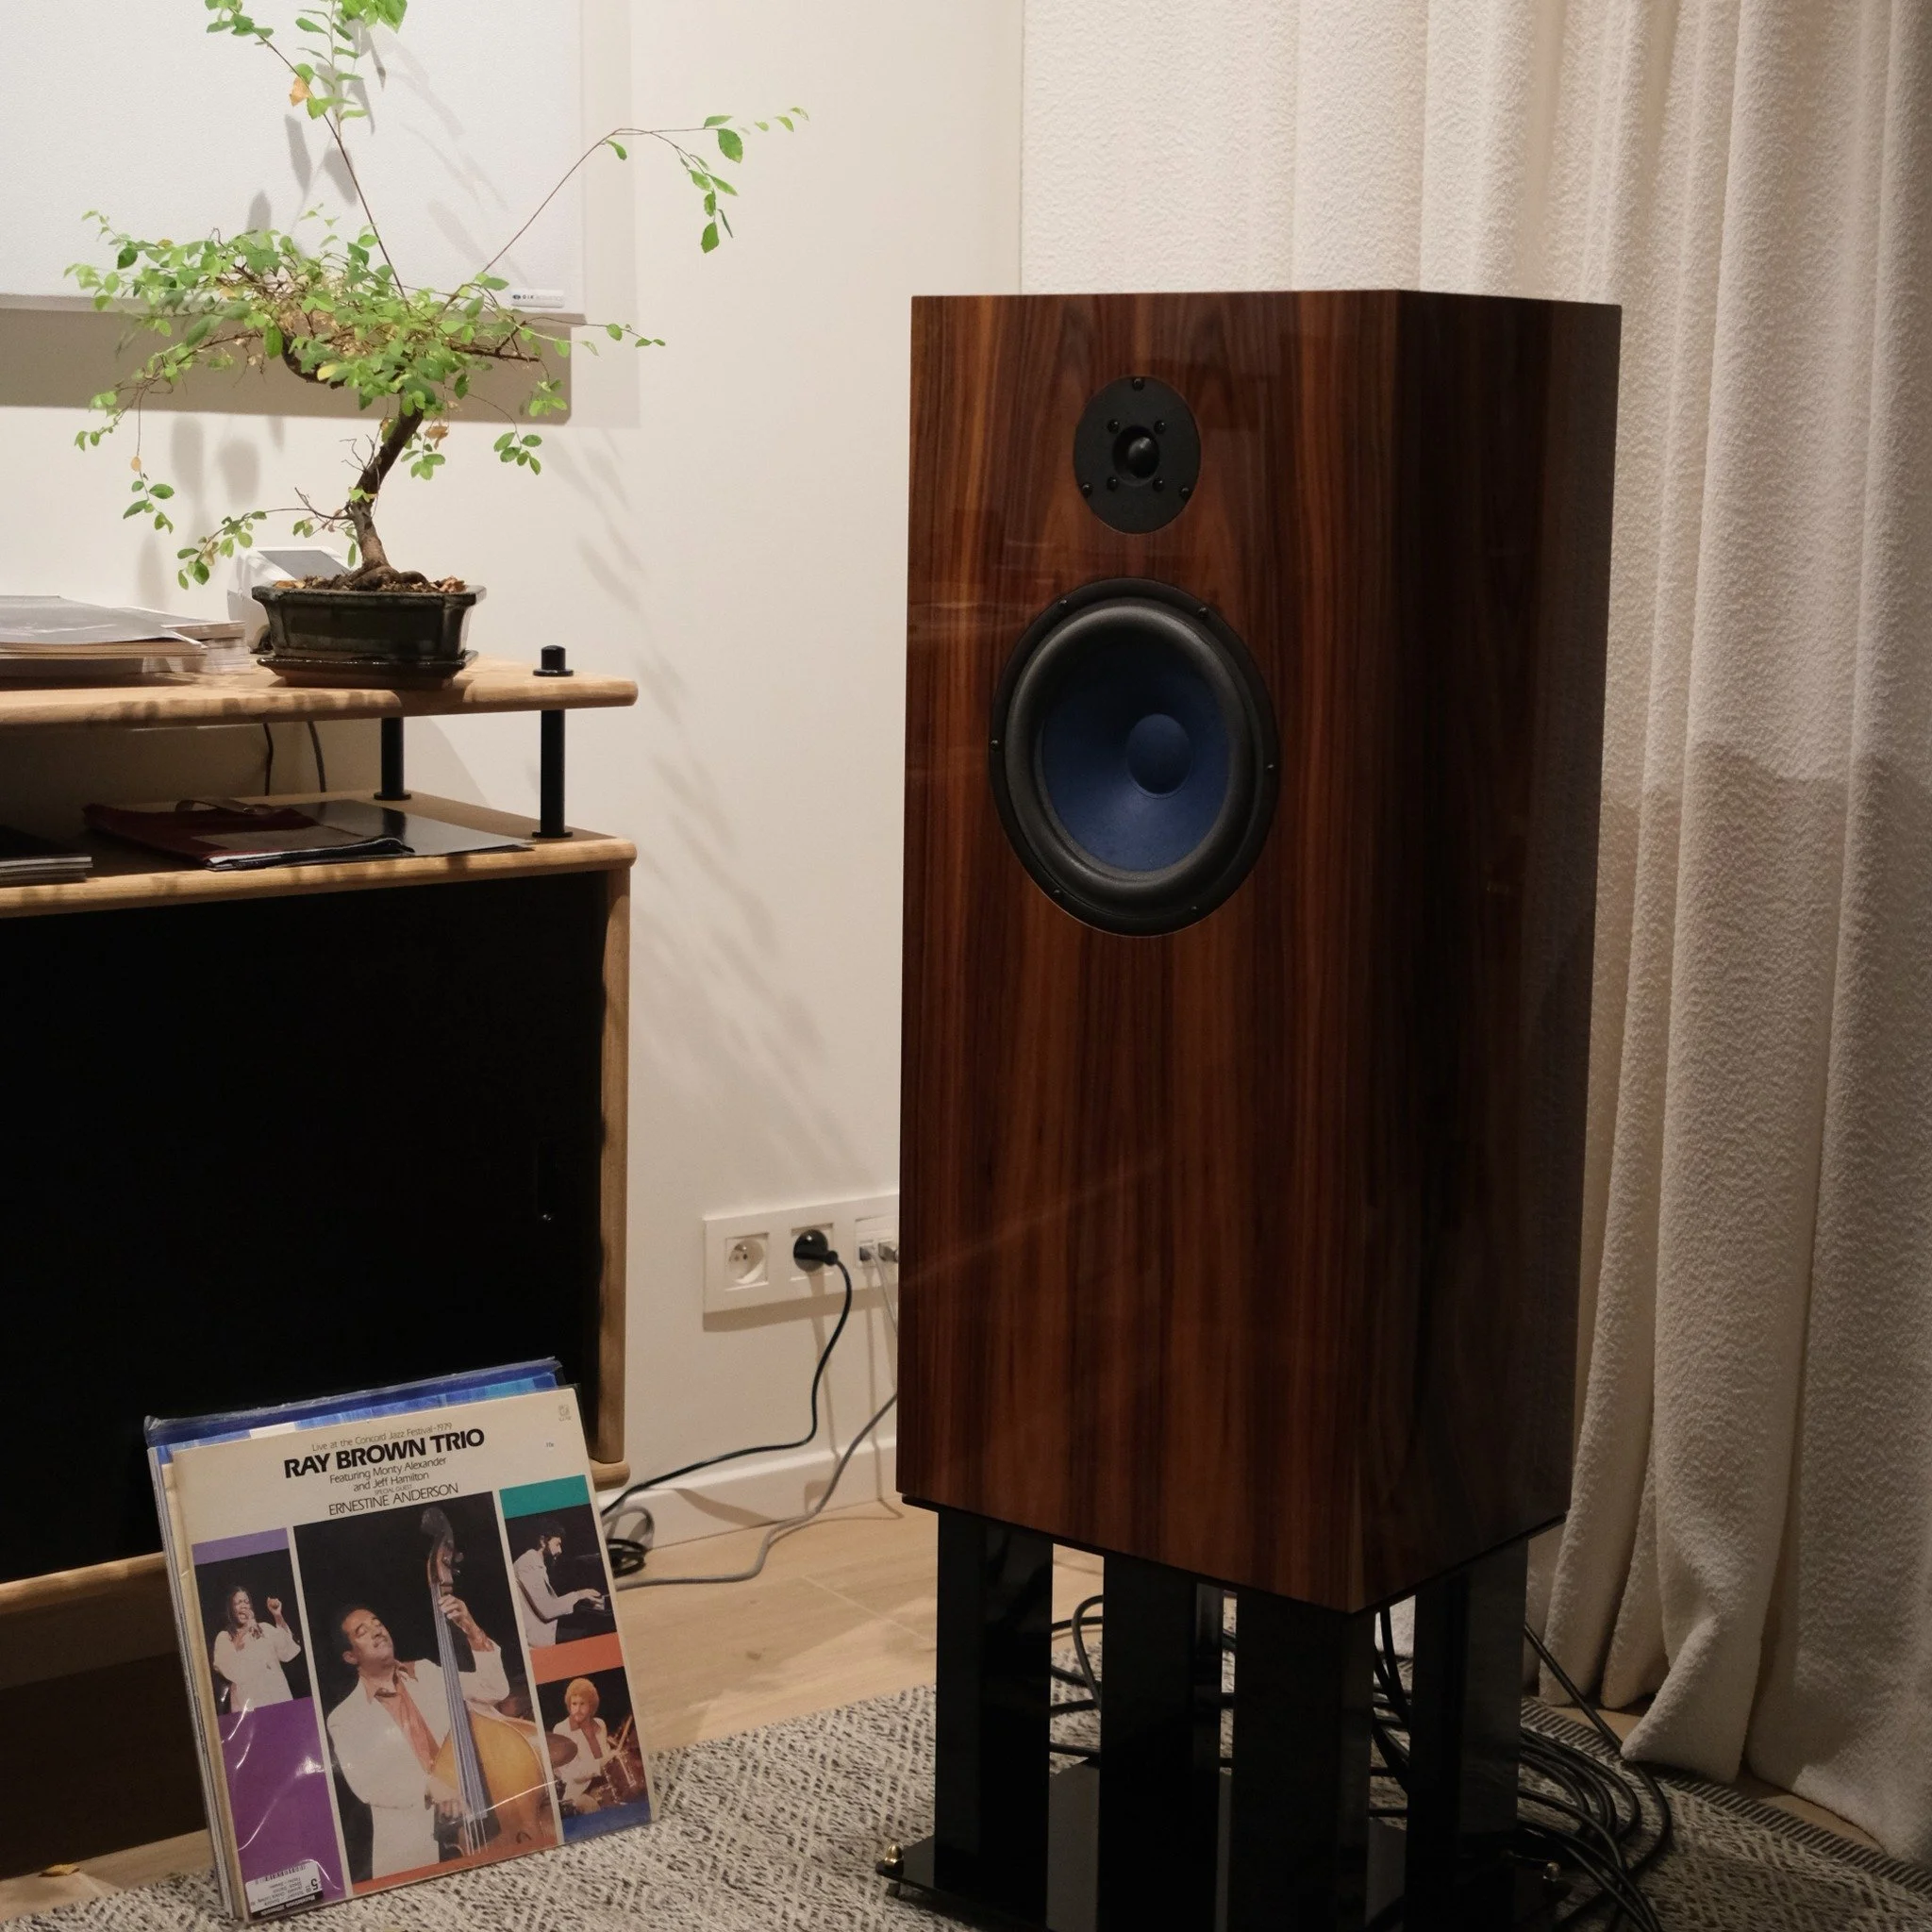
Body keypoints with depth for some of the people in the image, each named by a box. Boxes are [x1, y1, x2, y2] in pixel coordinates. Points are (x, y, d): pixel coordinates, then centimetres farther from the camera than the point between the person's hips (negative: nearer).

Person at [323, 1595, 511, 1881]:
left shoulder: (427, 1674, 14)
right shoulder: (345, 1718, 3)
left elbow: (493, 1690, 8)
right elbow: (365, 1780, -10)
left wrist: (473, 1633, -3)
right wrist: (427, 1783, -24)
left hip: (467, 1817, 2)